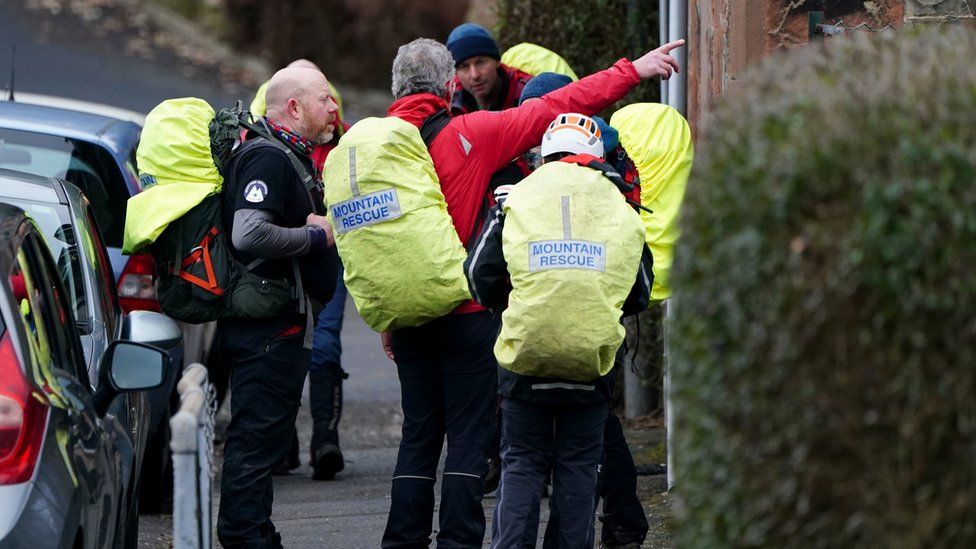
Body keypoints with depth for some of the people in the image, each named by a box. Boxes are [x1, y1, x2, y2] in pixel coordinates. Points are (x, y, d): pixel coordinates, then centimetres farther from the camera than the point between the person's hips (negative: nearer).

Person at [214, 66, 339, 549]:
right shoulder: (269, 157, -16)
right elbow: (249, 235, -28)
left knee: (261, 437, 15)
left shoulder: (291, 157, 19)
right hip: (269, 326, -11)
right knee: (256, 438, -9)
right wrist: (316, 235, -17)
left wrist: (317, 224, 11)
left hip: (278, 324, 11)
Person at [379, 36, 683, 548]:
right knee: (467, 435, 0)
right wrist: (633, 71, -1)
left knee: (418, 434, 11)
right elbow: (555, 109, -8)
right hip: (466, 313, -4)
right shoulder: (470, 134, -10)